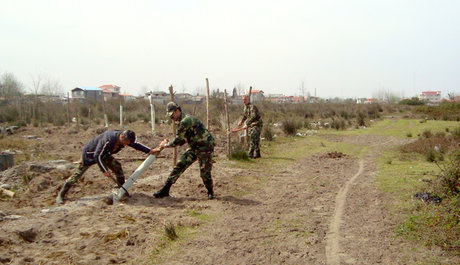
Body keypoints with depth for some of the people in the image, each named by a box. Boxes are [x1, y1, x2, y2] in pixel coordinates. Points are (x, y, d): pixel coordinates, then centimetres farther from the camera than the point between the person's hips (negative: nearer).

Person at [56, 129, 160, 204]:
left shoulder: (124, 138, -17)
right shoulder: (108, 139, -40)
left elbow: (136, 144, -2)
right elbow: (97, 156, -36)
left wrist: (150, 151, -13)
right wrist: (104, 170, -36)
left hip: (104, 155, 7)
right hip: (89, 154, -7)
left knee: (117, 167, -7)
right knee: (77, 174, -4)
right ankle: (60, 195, 8)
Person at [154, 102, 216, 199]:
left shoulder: (186, 120, -21)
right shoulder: (182, 122, 11)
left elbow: (178, 140, -20)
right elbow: (182, 140, 17)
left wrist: (166, 145, -5)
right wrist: (168, 142, 4)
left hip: (205, 147, -9)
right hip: (194, 147, 9)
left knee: (205, 172, -6)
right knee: (179, 166, 1)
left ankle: (210, 192, 20)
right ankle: (165, 190, 3)